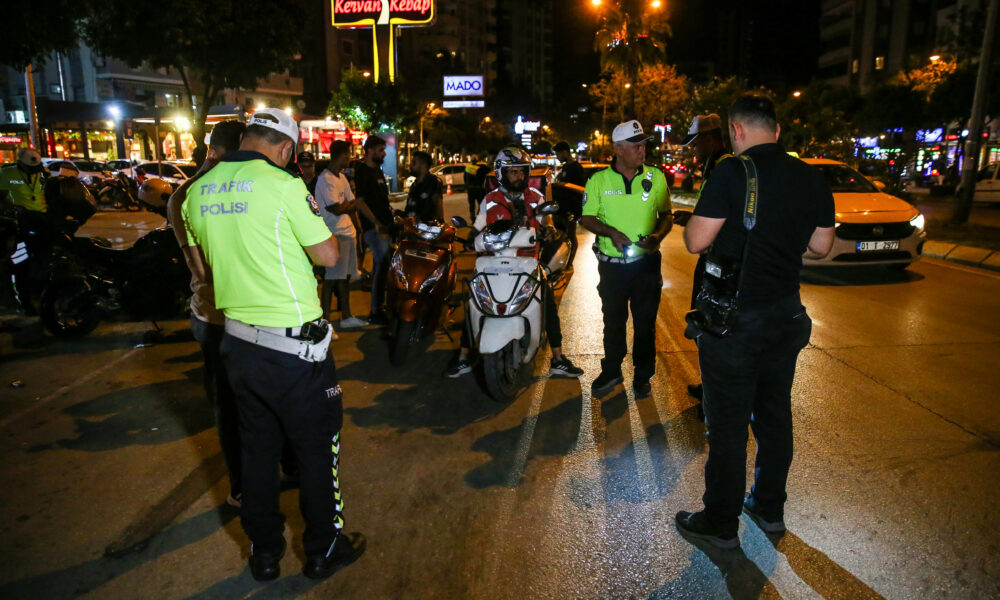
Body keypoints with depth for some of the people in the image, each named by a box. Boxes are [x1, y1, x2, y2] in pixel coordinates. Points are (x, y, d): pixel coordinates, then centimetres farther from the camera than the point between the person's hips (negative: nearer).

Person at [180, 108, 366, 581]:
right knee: (317, 446, 11)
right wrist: (332, 231, 7)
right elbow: (328, 255, -12)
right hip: (293, 344, -6)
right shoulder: (283, 186, -16)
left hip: (237, 341, 7)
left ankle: (264, 552, 34)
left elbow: (202, 268, 14)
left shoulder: (197, 192, 5)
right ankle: (323, 550, 27)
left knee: (257, 448, 19)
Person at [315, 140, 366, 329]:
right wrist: (350, 205, 0)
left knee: (346, 276, 13)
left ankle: (346, 317, 22)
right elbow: (337, 209, -16)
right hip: (335, 235, -9)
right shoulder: (325, 179, -12)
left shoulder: (341, 178, 18)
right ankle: (326, 321, -4)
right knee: (331, 278, -9)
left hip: (348, 233, 9)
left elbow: (353, 205, 19)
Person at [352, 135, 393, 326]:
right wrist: (376, 223, -25)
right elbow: (360, 202, -16)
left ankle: (379, 306, 23)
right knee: (383, 265, -14)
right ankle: (375, 312, -10)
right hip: (373, 227, -9)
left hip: (384, 225, 9)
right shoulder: (362, 171, -10)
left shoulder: (377, 169, 18)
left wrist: (392, 217, 22)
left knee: (380, 266, 13)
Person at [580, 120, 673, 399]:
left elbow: (666, 214, 9)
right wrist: (611, 232, -17)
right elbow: (587, 217, 0)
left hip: (647, 263, 1)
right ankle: (611, 371, 31)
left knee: (645, 322, 9)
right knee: (613, 321, 14)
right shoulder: (599, 180, -2)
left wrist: (658, 235, -11)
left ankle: (643, 375, 26)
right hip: (612, 264, 0)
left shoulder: (656, 177, 2)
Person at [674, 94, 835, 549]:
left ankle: (720, 523, 18)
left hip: (733, 320, -7)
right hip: (786, 315, 7)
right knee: (775, 414, 19)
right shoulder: (812, 179, 5)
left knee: (728, 424, 4)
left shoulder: (733, 173, -15)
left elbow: (696, 241, -17)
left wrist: (690, 222, 4)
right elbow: (820, 246, 13)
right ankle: (769, 509, 34)